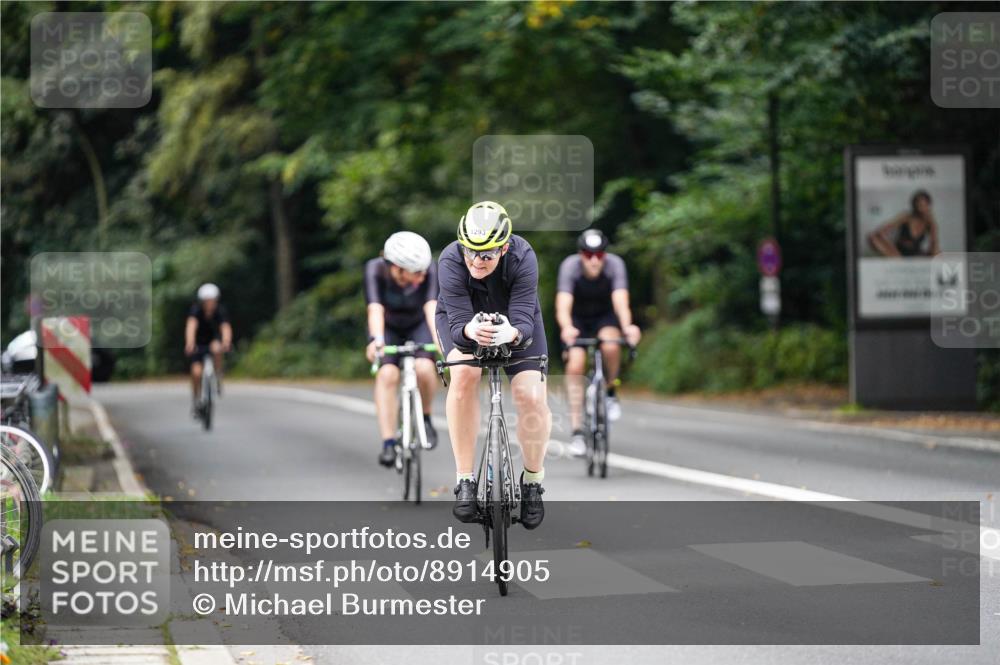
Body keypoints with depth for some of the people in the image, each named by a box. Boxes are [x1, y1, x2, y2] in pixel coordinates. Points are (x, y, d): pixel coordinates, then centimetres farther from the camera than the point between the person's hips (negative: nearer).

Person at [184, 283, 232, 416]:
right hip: (198, 343, -1)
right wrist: (190, 343, -65)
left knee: (216, 348, -35)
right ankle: (196, 400, 7)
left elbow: (226, 327, -41)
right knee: (196, 372, -17)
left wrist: (226, 342, -63)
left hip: (213, 340, 1)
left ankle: (218, 377, -13)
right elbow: (191, 325, -46)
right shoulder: (196, 309, -28)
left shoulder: (220, 311, -25)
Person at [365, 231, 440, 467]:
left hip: (418, 326, 0)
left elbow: (431, 307, -41)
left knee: (424, 368, -28)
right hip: (388, 328, 0)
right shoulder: (375, 270, -30)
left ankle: (425, 418, -1)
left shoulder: (429, 271, -29)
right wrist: (375, 340, -58)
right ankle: (388, 443, -23)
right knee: (387, 374, -25)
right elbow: (375, 309, -41)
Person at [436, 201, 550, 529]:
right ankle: (464, 480, -21)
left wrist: (510, 333, -61)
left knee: (531, 395, -17)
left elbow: (524, 319, -39)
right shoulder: (450, 260, -34)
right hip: (462, 318, -1)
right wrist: (471, 331, -62)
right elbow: (458, 321, -39)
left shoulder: (523, 258, -34)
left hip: (513, 320, 1)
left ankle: (533, 481, 9)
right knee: (464, 374, -30)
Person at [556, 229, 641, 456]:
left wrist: (627, 327, -61)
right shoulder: (570, 266, -29)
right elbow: (563, 306, -40)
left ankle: (611, 392, -4)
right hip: (577, 319, 0)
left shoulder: (615, 264, -28)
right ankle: (576, 431, -13)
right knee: (575, 365, -21)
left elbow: (621, 301, -40)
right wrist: (566, 328, -61)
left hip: (605, 316, 0)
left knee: (610, 346, -32)